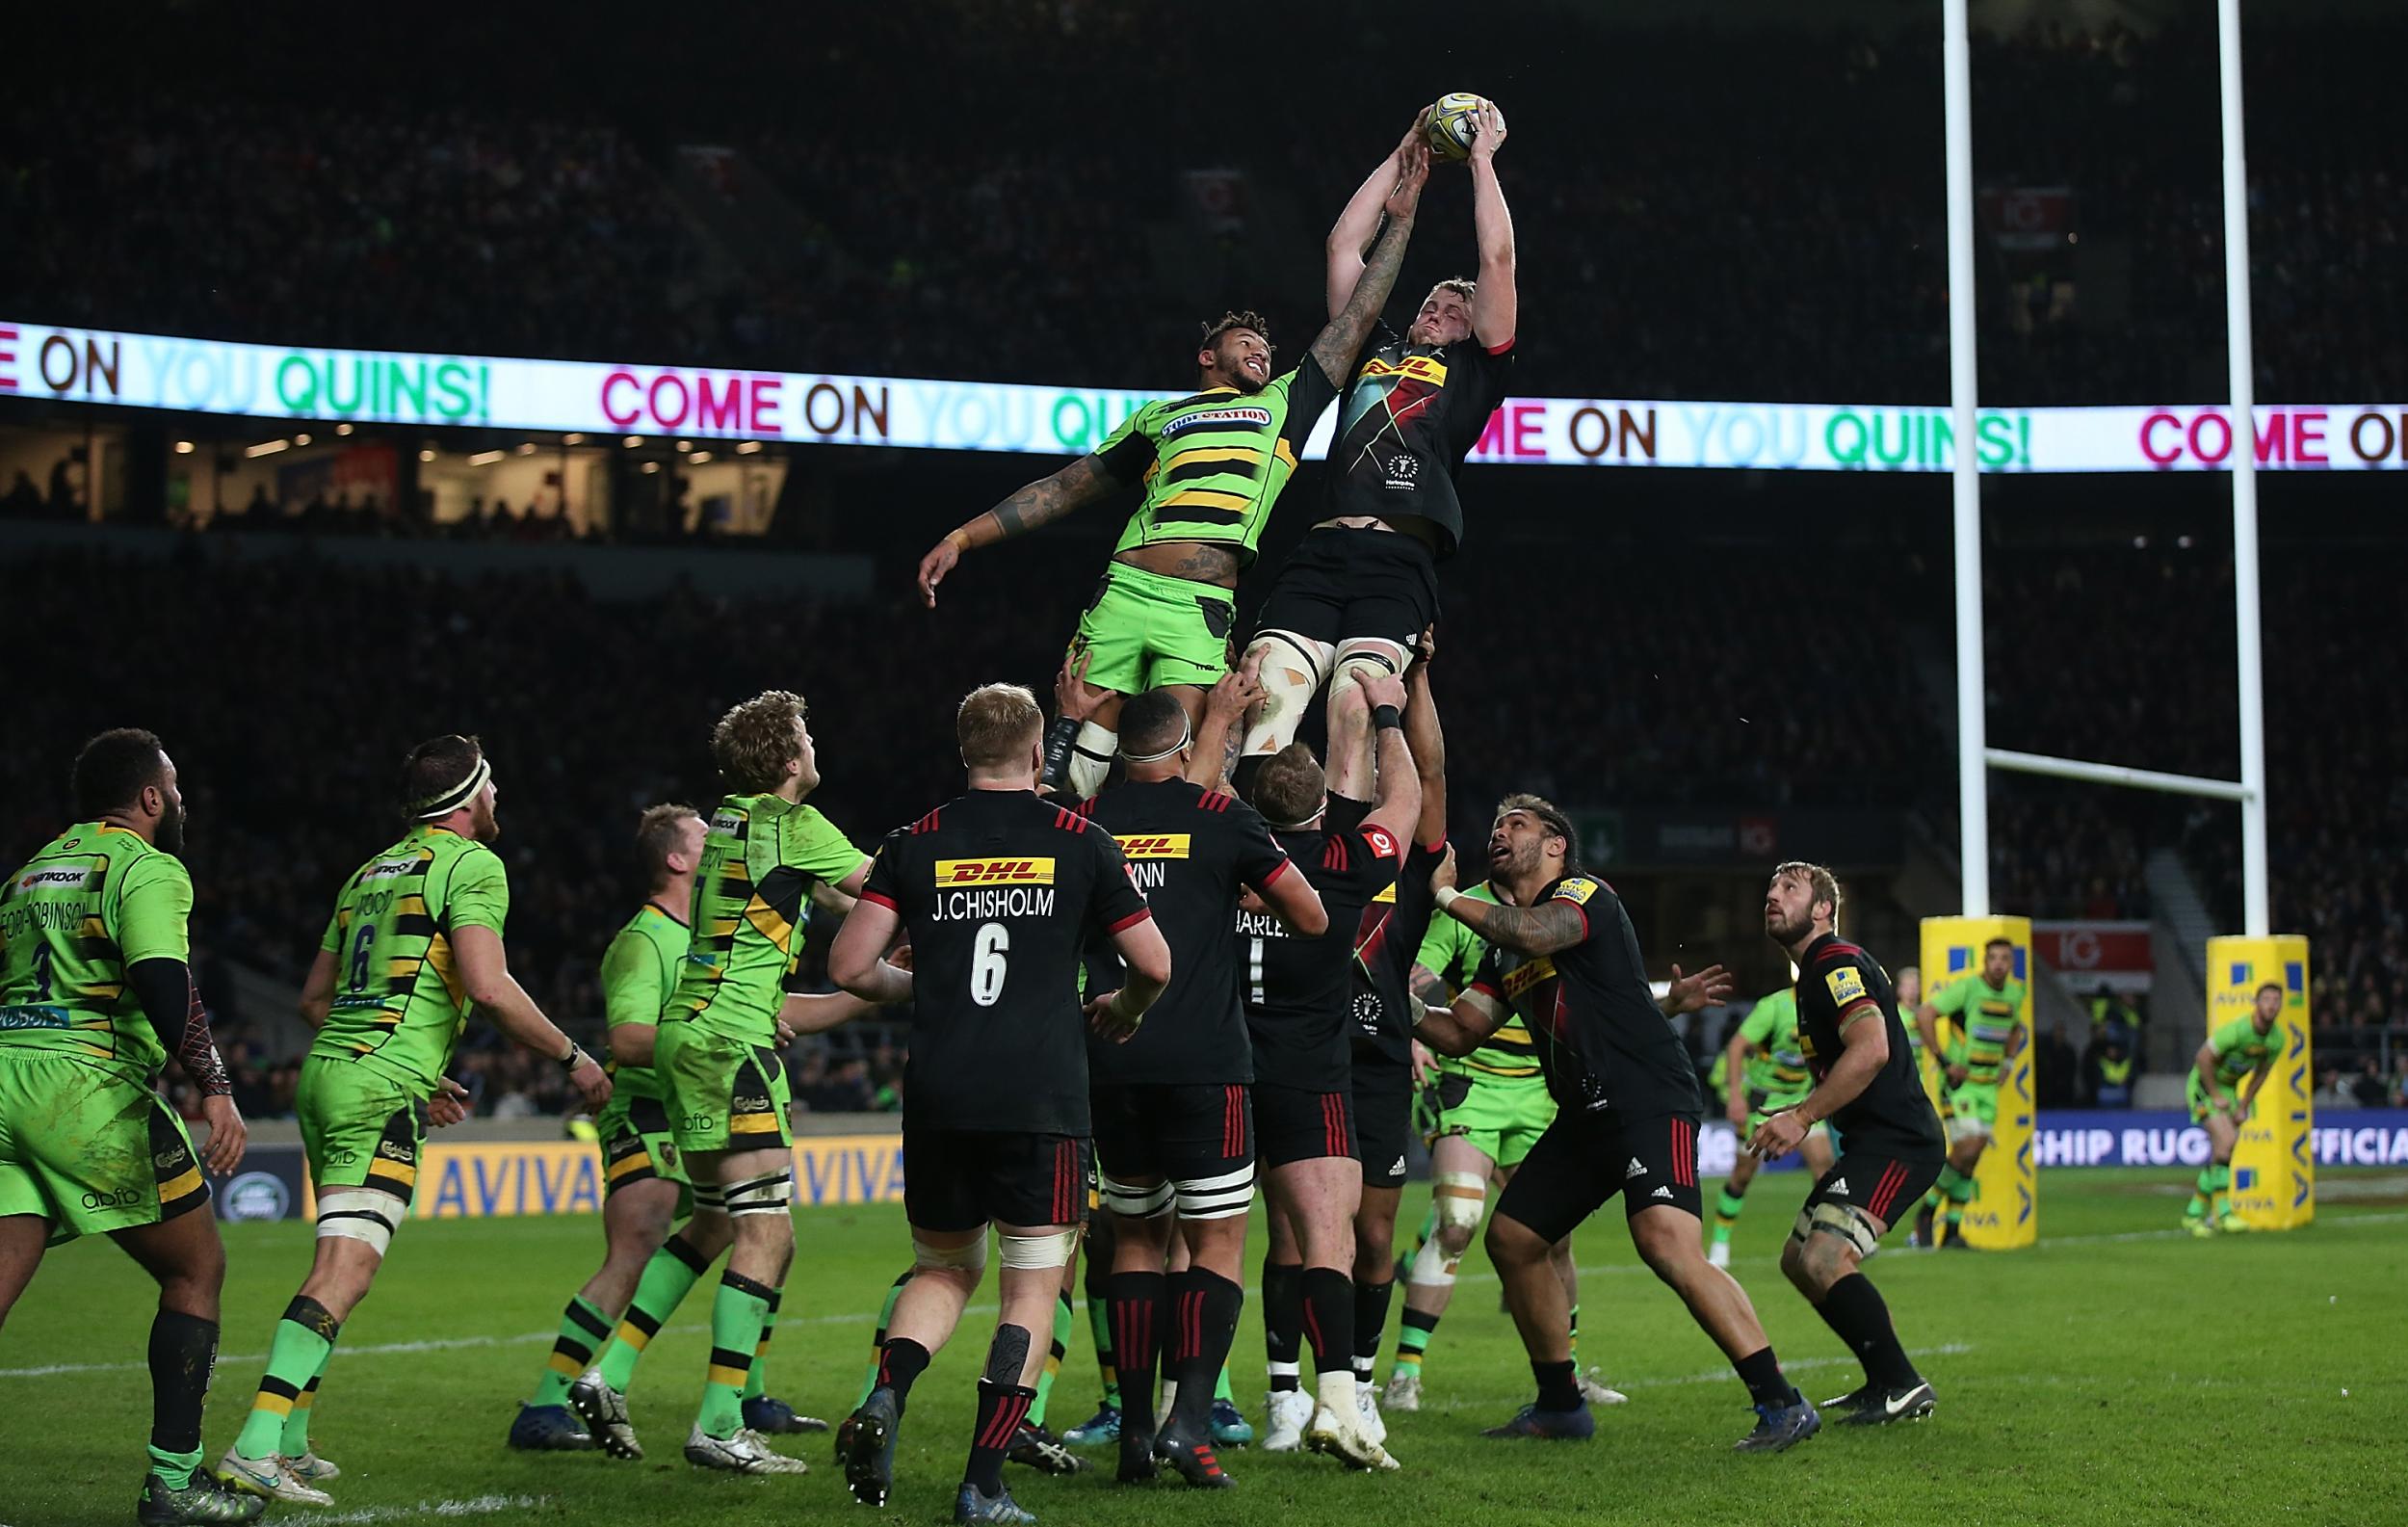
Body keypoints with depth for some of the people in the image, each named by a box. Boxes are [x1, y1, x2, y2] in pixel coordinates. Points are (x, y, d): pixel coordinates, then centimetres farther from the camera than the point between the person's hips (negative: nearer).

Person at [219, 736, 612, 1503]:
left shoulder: (370, 871, 22)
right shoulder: (471, 863, -4)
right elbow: (487, 987, -17)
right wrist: (572, 1057, -4)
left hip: (325, 1068, 9)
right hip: (382, 1088, -9)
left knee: (341, 1262, 18)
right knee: (344, 1271, -14)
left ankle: (290, 1443, 19)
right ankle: (255, 1447, -25)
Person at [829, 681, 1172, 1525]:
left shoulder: (914, 844, 6)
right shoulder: (1081, 843, 3)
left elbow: (849, 966, 2)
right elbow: (1154, 964, 5)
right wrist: (1122, 1011, 26)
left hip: (938, 1099, 2)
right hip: (1042, 1099, -2)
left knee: (945, 1269, 19)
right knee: (1033, 1288, 5)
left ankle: (886, 1394, -8)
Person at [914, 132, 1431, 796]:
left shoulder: (1284, 404, 25)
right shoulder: (1158, 417, 25)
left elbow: (1354, 319, 25)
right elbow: (1066, 487, 26)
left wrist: (1399, 217, 26)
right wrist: (964, 537, 21)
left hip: (1203, 611, -1)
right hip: (1125, 591, 1)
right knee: (1079, 746, -9)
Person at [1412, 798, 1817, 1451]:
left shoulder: (1587, 895, -6)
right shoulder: (1502, 949, 19)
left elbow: (1533, 933, -27)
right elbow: (1459, 1032, 20)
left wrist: (1446, 895, -14)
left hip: (1651, 1100, -10)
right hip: (1585, 1116, 10)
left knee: (1666, 1243, -26)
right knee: (1511, 1238, 10)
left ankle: (1781, 1405, -24)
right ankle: (1560, 1406, 24)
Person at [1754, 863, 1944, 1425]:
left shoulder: (1837, 963, -12)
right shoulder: (1814, 974, 21)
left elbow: (1871, 1049, -27)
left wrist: (1802, 1117, -25)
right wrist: (1798, 1115, 22)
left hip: (1897, 1143, -11)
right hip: (1872, 1143, 11)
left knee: (1825, 1259, -24)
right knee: (1798, 1259, 16)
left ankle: (1902, 1386, -15)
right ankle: (1886, 1384, 20)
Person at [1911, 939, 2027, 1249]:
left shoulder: (2014, 994, 9)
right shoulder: (1967, 988, -13)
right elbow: (1924, 1015, -18)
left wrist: (2007, 1063, 16)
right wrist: (1943, 1061, -18)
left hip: (1989, 1085, 6)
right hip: (1959, 1083, -6)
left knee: (1971, 1160, 3)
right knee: (1967, 1150, -16)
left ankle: (1953, 1232, 9)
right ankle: (1926, 1212, 2)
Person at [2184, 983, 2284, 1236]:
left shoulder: (2276, 1039, -6)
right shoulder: (2236, 1030, -28)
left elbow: (2261, 1073, 9)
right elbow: (2203, 1058, -24)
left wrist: (2244, 1105, 5)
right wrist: (2216, 1096, -18)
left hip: (2228, 1088, 8)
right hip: (2203, 1085, -8)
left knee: (2221, 1151, 5)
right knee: (2226, 1140, -22)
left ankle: (2194, 1213, 16)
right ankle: (2223, 1211, -20)